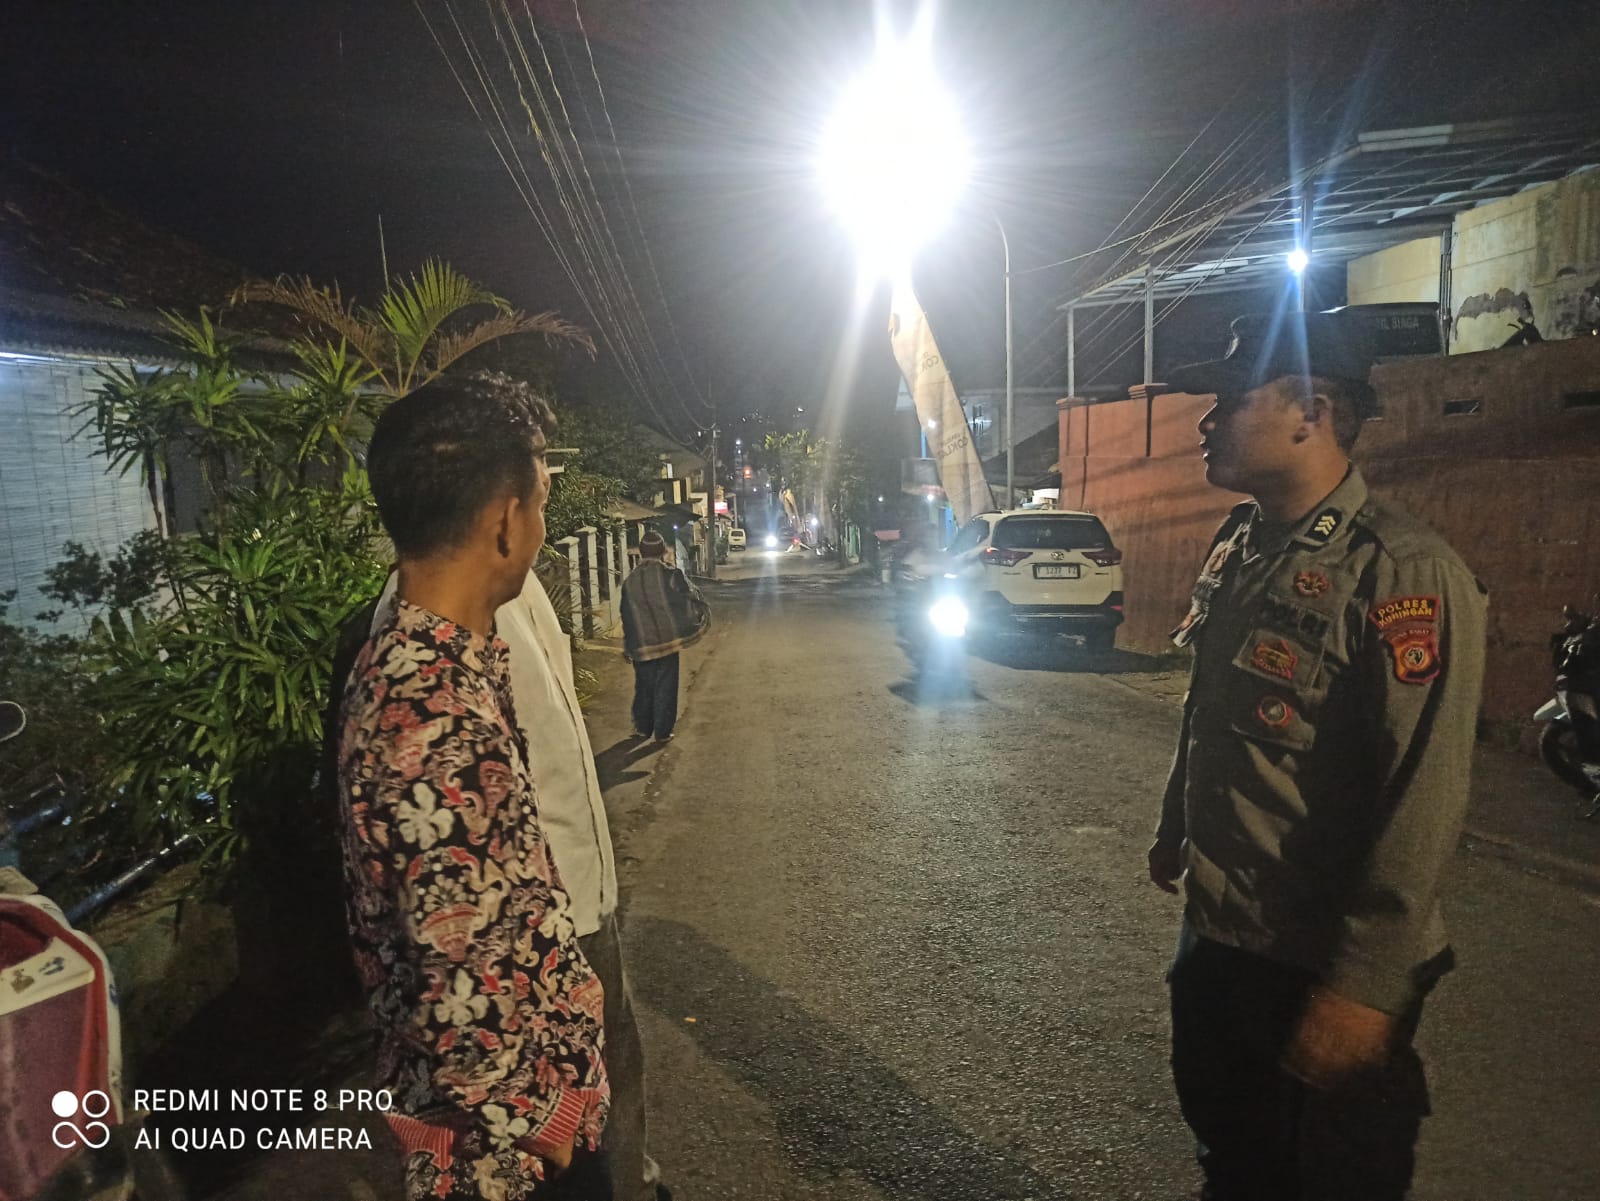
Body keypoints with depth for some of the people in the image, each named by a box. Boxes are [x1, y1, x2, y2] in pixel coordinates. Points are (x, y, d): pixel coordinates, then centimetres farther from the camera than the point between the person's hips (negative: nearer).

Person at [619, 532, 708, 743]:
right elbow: (692, 596, -5)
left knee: (643, 686, 17)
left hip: (641, 645, 3)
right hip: (666, 640, -3)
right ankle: (662, 731, 9)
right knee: (665, 688, 5)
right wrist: (703, 615, 16)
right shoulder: (670, 576, -12)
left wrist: (628, 647, 13)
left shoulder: (629, 582, 1)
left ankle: (642, 727, 24)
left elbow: (627, 617, 6)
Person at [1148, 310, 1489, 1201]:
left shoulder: (1405, 574, -22)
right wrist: (1176, 828, 22)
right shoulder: (1240, 549, 4)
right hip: (1216, 930, 7)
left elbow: (1422, 804, -25)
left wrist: (1364, 986, -23)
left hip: (1321, 965, -7)